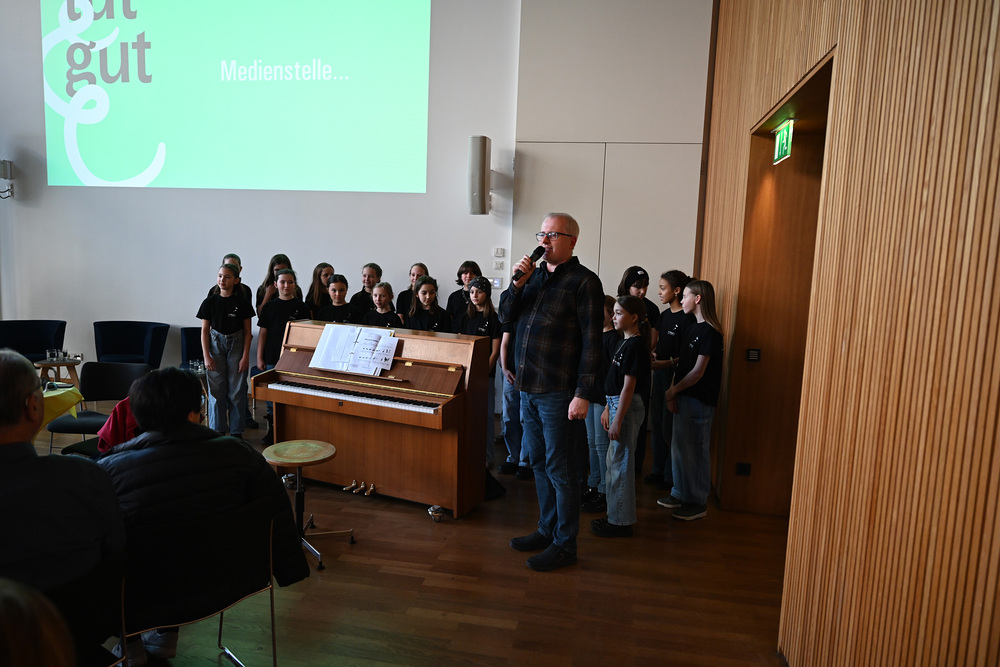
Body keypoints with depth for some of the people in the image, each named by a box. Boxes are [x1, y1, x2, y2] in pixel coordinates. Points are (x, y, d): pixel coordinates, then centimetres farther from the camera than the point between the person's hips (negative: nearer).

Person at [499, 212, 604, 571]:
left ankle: (565, 544, 16)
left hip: (557, 391, -7)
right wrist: (518, 283, -7)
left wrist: (583, 394, -18)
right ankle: (547, 529, 33)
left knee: (561, 469, 2)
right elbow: (507, 316, 9)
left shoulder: (583, 281, -10)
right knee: (539, 462, 17)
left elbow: (591, 342, -14)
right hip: (527, 386, 8)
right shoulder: (535, 273, 12)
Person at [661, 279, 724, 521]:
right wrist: (673, 394, 2)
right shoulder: (692, 328, 13)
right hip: (684, 397, 9)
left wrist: (673, 391, -9)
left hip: (699, 399, -9)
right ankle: (680, 494, 28)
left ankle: (698, 503, 12)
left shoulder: (709, 332, -15)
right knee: (679, 447, 15)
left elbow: (698, 371, -18)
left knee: (696, 450, 1)